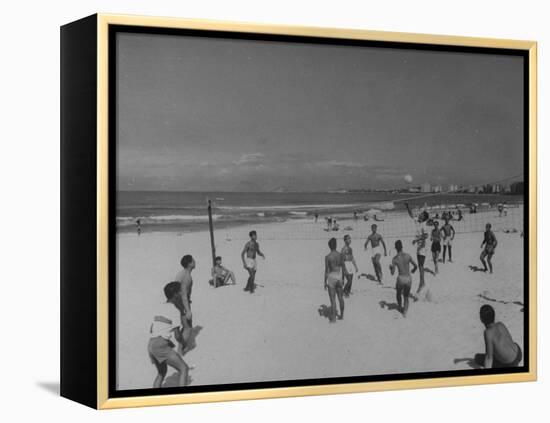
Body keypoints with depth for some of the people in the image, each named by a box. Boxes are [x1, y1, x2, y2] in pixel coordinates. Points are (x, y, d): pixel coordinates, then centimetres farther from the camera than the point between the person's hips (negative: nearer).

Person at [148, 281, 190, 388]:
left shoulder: (159, 308, 18)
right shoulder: (175, 311, -6)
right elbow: (177, 335, -10)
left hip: (151, 344, 9)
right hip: (162, 346, -9)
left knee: (162, 372, 28)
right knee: (184, 369, -7)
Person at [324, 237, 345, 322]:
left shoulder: (328, 257, -12)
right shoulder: (340, 255, 0)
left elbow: (326, 270, -11)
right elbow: (343, 268, 6)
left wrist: (325, 282, -3)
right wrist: (343, 279, 17)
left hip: (331, 277, -4)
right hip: (339, 277, 4)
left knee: (333, 299, -1)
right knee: (340, 298, 16)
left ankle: (333, 318, 1)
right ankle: (341, 315, 27)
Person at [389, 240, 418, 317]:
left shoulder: (395, 259, -9)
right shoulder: (408, 256, -2)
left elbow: (392, 273, -9)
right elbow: (416, 266, 6)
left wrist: (390, 267, 14)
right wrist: (413, 270, 31)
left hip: (401, 279, -2)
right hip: (409, 279, 2)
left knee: (398, 293, 30)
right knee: (406, 297, 18)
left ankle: (400, 307, 46)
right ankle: (405, 312, 0)